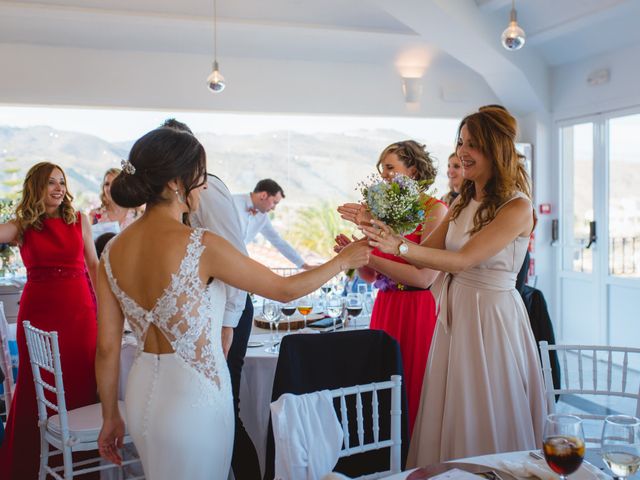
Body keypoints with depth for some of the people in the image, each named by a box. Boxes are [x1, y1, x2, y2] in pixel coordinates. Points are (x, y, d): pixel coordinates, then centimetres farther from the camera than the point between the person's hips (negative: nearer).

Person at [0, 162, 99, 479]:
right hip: (38, 311, -1)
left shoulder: (79, 221, 6)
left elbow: (93, 264, 11)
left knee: (81, 381, 6)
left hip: (80, 310, 1)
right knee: (40, 385, 5)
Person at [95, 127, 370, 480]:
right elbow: (284, 290, -8)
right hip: (193, 398, -6)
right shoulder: (200, 245, -19)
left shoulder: (112, 251, -2)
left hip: (141, 394, 6)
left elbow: (107, 347, 2)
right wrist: (343, 261, 7)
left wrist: (110, 417, 14)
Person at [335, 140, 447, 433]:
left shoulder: (434, 209, -6)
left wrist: (368, 256, -16)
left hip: (419, 311, -6)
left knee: (412, 395, 0)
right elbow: (371, 276, 14)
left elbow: (425, 277, -17)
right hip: (385, 309, 6)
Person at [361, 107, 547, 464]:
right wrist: (378, 229, -5)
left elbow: (463, 259, -22)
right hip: (456, 312, 7)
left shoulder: (518, 207, -14)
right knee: (450, 418, 14)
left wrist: (400, 246, -30)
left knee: (486, 426, 6)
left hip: (492, 315, -7)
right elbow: (427, 253, 6)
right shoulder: (463, 202, 8)